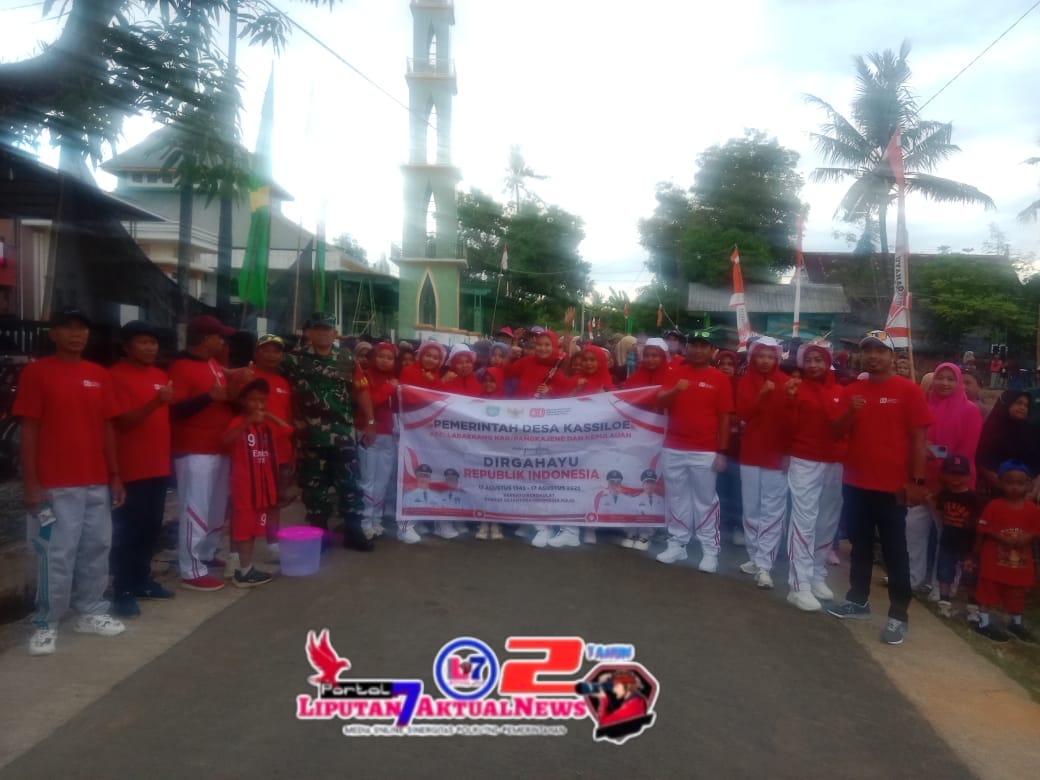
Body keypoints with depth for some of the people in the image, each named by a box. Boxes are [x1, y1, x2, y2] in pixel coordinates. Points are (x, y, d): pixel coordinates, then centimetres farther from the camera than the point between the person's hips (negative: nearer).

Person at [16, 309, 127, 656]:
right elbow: (28, 430, -6)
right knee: (56, 555, -1)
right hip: (55, 485, -5)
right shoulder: (36, 372, -4)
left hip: (97, 483, 5)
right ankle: (45, 625, 11)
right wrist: (31, 483, -10)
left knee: (96, 549, 11)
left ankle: (91, 613, 24)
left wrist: (115, 476, 11)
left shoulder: (99, 375, 10)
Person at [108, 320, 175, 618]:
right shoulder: (116, 376, -9)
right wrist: (155, 403, -28)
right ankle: (123, 591, 5)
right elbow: (123, 421, -17)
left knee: (151, 528, 13)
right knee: (127, 531, -2)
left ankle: (142, 581, 25)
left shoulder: (161, 376, 13)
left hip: (159, 466, 7)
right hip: (132, 469, -7)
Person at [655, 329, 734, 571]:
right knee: (676, 498, 10)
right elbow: (660, 402, -2)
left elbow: (724, 417, -1)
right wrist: (675, 390, -23)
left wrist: (721, 451, -5)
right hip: (673, 448, 3)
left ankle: (710, 551, 8)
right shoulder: (676, 372, 7)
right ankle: (677, 544, 19)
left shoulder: (719, 378, -1)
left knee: (705, 501, 3)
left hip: (705, 452, -3)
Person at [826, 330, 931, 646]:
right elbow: (837, 432, 8)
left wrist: (917, 481, -12)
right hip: (855, 482, 5)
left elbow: (918, 438, -7)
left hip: (893, 485, -5)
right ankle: (858, 601, 26)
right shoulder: (851, 390, 8)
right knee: (860, 545, 15)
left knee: (894, 551, 1)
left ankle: (898, 615, 7)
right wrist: (849, 413, -12)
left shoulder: (909, 391, -5)